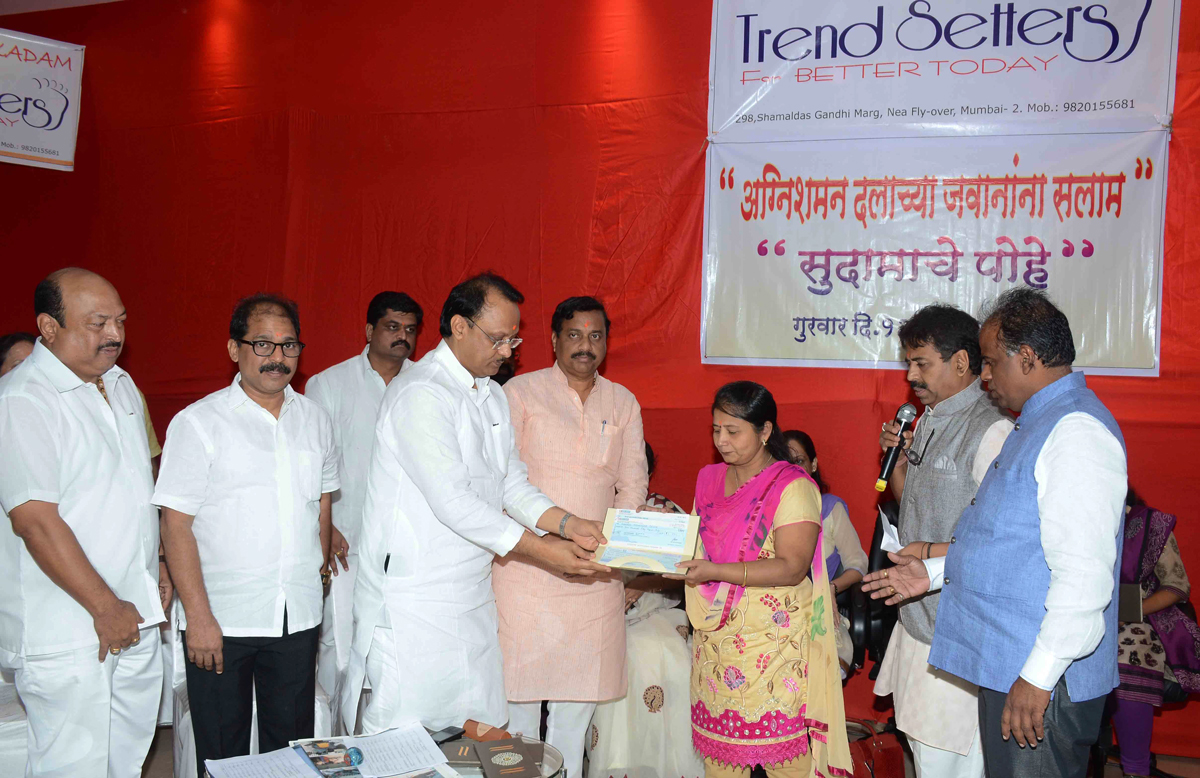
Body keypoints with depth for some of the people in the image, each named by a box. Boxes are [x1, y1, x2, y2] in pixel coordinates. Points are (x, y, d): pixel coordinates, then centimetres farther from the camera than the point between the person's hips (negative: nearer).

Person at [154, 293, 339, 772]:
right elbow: (176, 525, -9)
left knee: (292, 743, 13)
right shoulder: (198, 423, -7)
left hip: (298, 617, 4)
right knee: (222, 754, 8)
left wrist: (315, 578, 13)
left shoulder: (315, 419, 7)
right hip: (221, 620, -3)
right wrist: (198, 617, -13)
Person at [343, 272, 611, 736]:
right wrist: (541, 549, -21)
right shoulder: (419, 394, -16)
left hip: (473, 600, 8)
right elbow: (452, 499, -22)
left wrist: (565, 522, -4)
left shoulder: (492, 397, 14)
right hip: (412, 605, -8)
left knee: (484, 732, 11)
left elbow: (511, 482, 14)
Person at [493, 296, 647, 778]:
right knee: (519, 678, 0)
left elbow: (633, 485, 13)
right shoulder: (520, 392, 1)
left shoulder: (623, 403, 12)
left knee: (582, 685, 8)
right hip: (526, 560, -3)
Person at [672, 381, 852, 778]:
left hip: (773, 644, -5)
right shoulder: (709, 480, 12)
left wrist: (715, 572, -23)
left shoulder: (793, 486, -9)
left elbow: (791, 567, -17)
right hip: (715, 641, 6)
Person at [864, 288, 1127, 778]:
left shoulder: (1077, 431, -18)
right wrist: (933, 572, 17)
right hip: (1007, 665, 10)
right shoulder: (1037, 424, 16)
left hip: (1041, 681, -10)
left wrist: (1038, 675, -23)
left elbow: (1082, 575, -25)